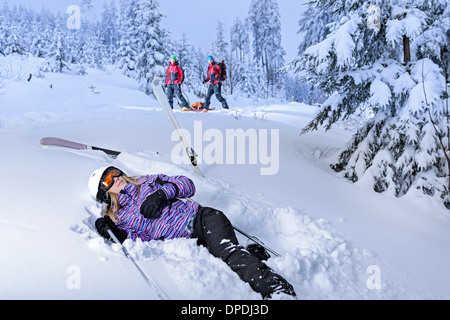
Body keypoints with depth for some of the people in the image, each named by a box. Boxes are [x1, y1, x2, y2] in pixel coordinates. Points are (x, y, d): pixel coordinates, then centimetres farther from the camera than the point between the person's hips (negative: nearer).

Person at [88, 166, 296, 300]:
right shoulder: (117, 218, 16)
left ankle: (279, 290, -30)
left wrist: (161, 193, -4)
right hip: (183, 243, 1)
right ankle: (253, 255, -12)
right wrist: (120, 237, -12)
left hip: (201, 218, 0)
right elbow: (146, 243, 5)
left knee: (227, 252, -27)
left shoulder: (146, 182, 20)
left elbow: (187, 184, 13)